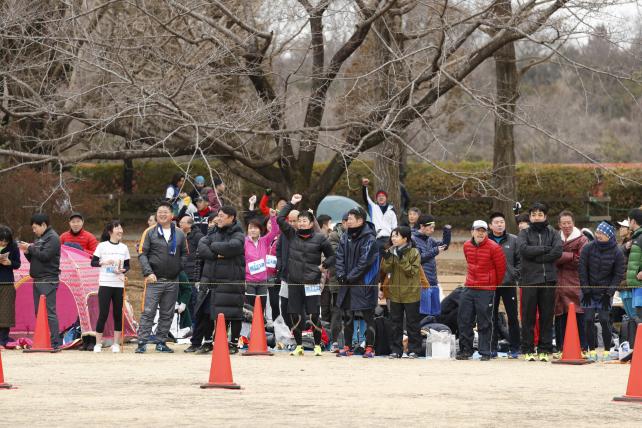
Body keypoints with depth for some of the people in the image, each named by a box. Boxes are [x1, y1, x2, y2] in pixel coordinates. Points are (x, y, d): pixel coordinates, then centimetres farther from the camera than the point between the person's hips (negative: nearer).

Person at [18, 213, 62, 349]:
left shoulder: (53, 238, -8)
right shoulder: (40, 238, 19)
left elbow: (45, 256, -19)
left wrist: (30, 248, -9)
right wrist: (27, 252, 4)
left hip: (48, 280, -9)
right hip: (38, 280, 9)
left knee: (49, 312, -12)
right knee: (39, 312, 10)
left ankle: (55, 343, -14)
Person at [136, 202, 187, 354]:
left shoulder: (179, 234, 9)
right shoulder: (150, 233, 2)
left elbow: (184, 254, 14)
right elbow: (142, 254, -1)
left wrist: (180, 268, -2)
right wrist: (148, 272, -13)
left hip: (173, 281, 3)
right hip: (155, 279, -3)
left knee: (167, 314, 8)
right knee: (148, 312, -8)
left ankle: (161, 342, 16)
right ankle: (142, 342, -10)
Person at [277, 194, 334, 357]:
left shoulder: (319, 238, 3)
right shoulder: (292, 235, 9)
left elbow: (331, 256, 12)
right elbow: (280, 219, 3)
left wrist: (323, 266, -4)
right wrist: (291, 203, 7)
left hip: (312, 282, -3)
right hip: (294, 282, 3)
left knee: (313, 316, -5)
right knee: (295, 316, 3)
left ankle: (317, 345, 8)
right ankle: (299, 346, 15)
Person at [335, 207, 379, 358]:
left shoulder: (369, 238, -12)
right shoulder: (345, 237, 8)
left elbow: (364, 261, -17)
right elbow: (340, 257, 7)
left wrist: (350, 277, -16)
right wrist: (341, 274, -8)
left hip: (364, 283, -7)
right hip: (347, 283, 7)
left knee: (368, 316, 0)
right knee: (347, 315, 10)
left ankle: (369, 347, 4)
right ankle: (347, 347, 18)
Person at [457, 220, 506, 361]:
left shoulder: (493, 247, -11)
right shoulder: (467, 246, 7)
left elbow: (501, 267, -2)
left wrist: (495, 284, 8)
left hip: (486, 291, -5)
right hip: (469, 288, 5)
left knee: (484, 323, -1)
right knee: (464, 319, 5)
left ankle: (485, 352, 5)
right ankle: (465, 350, 15)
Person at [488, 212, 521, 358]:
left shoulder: (513, 240, 4)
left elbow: (520, 260, 3)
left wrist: (515, 275, -6)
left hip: (509, 284, 0)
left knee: (512, 316, 1)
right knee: (492, 317, 4)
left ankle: (514, 348, 6)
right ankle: (492, 348, 10)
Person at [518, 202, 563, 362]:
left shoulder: (552, 233, 12)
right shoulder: (524, 233, 9)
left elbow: (558, 251, -5)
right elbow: (524, 249, -11)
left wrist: (535, 257, -9)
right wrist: (545, 249, -9)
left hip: (548, 279, 1)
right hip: (529, 280, -1)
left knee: (547, 316, 2)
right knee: (528, 316, -1)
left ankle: (545, 349, 6)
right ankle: (528, 350, 3)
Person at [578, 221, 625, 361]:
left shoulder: (617, 253, -8)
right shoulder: (588, 248, -7)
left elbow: (618, 275, -3)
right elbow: (582, 270, -3)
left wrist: (608, 293, -10)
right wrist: (586, 291, -7)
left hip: (606, 292, -1)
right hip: (588, 291, 1)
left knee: (604, 320, -8)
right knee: (588, 320, -4)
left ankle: (607, 351, 3)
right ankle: (592, 350, 5)